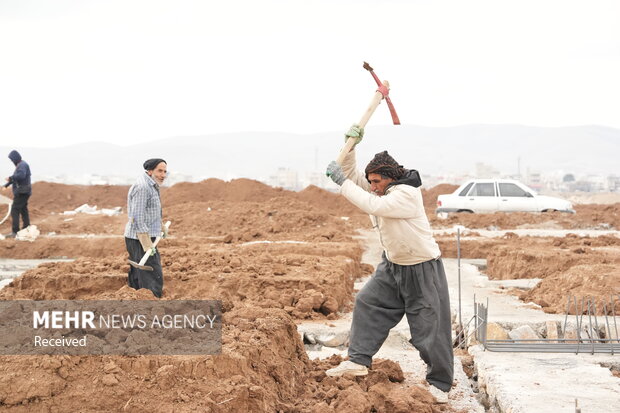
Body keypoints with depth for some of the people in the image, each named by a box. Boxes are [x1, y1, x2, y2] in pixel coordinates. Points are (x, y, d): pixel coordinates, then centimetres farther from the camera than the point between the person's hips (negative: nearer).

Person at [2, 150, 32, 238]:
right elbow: (15, 177, 27)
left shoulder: (22, 165, -15)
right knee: (23, 210, 16)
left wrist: (10, 178, -23)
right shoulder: (20, 165, 17)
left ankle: (15, 232, -14)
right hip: (23, 192, 11)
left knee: (15, 210, -11)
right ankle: (26, 228, 23)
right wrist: (6, 185, 25)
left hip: (22, 192, -11)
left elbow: (21, 175, -34)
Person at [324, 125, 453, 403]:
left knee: (430, 328, -3)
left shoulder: (407, 193, -25)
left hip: (422, 269, -9)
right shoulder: (381, 190, 2)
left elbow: (372, 205, -37)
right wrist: (351, 145, -10)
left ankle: (440, 385, 6)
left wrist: (342, 182, -31)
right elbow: (351, 174, 5)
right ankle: (358, 360, 13)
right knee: (367, 304, 7)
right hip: (393, 266, 9)